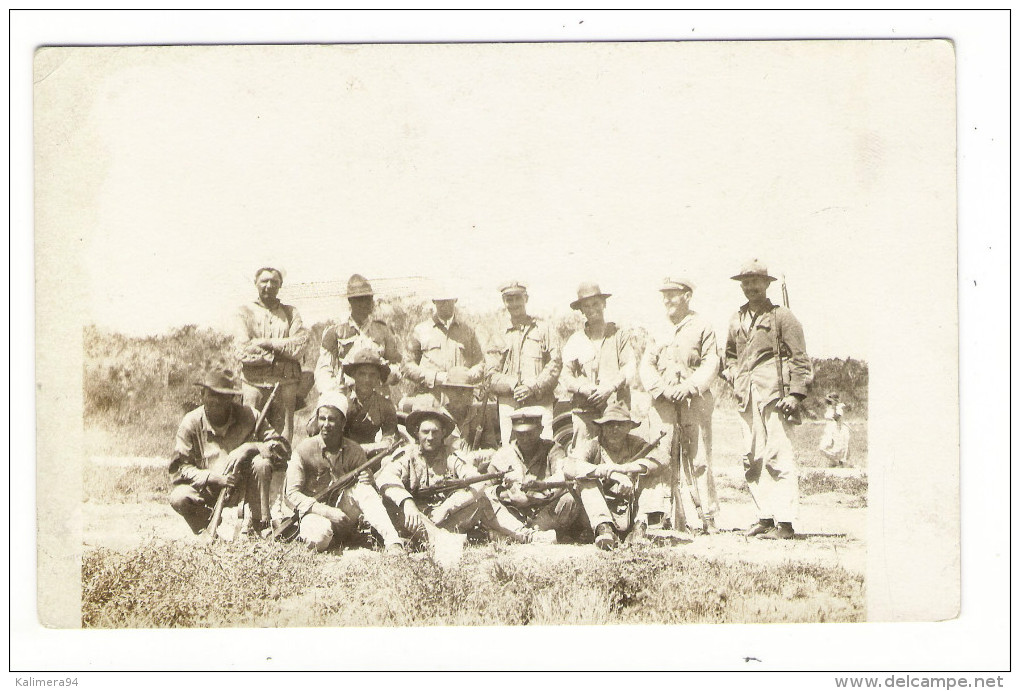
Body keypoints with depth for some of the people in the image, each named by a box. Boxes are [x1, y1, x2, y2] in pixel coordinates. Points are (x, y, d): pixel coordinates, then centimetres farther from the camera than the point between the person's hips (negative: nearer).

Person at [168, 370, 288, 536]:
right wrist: (214, 477, -27)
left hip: (242, 488, 1)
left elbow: (282, 447, -12)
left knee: (262, 463, -28)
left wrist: (248, 448, -28)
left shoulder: (248, 416, -9)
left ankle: (261, 527, -15)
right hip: (207, 489, 0)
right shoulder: (191, 423, -11)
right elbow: (177, 469, -14)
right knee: (178, 498, -29)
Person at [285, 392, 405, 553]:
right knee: (320, 535, -39)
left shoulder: (354, 451, 1)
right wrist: (327, 512, -23)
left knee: (362, 488, -26)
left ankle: (393, 542, -34)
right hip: (315, 514, -3)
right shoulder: (303, 450, -7)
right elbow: (292, 495, -11)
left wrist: (368, 482, -22)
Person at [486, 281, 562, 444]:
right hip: (509, 405, 1)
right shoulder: (499, 333, 13)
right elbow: (491, 375, 7)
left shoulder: (544, 328, 11)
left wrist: (533, 387, -11)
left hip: (540, 402, -1)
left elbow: (555, 364, 3)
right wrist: (513, 385, -11)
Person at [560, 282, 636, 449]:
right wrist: (583, 388, -11)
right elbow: (565, 375, 9)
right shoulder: (575, 340, 15)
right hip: (583, 410, 1)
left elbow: (630, 367, 2)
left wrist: (611, 386, -13)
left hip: (616, 408, -1)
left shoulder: (619, 335, 12)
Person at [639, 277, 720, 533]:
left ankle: (709, 519, 3)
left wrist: (688, 387, -14)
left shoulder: (702, 327, 6)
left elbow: (711, 364, 0)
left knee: (700, 459, -2)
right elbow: (646, 365, 9)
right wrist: (662, 388, -8)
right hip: (662, 403, 3)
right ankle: (655, 516, -6)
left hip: (695, 401, -3)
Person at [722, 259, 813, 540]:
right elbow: (730, 354, 32)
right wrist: (732, 375, 12)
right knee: (751, 459, 5)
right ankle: (765, 517, 12)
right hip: (747, 398, 6)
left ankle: (784, 522, -10)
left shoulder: (782, 316, 1)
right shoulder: (737, 320, 18)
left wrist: (795, 393, -11)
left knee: (779, 455, -10)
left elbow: (799, 358, -2)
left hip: (774, 394, -6)